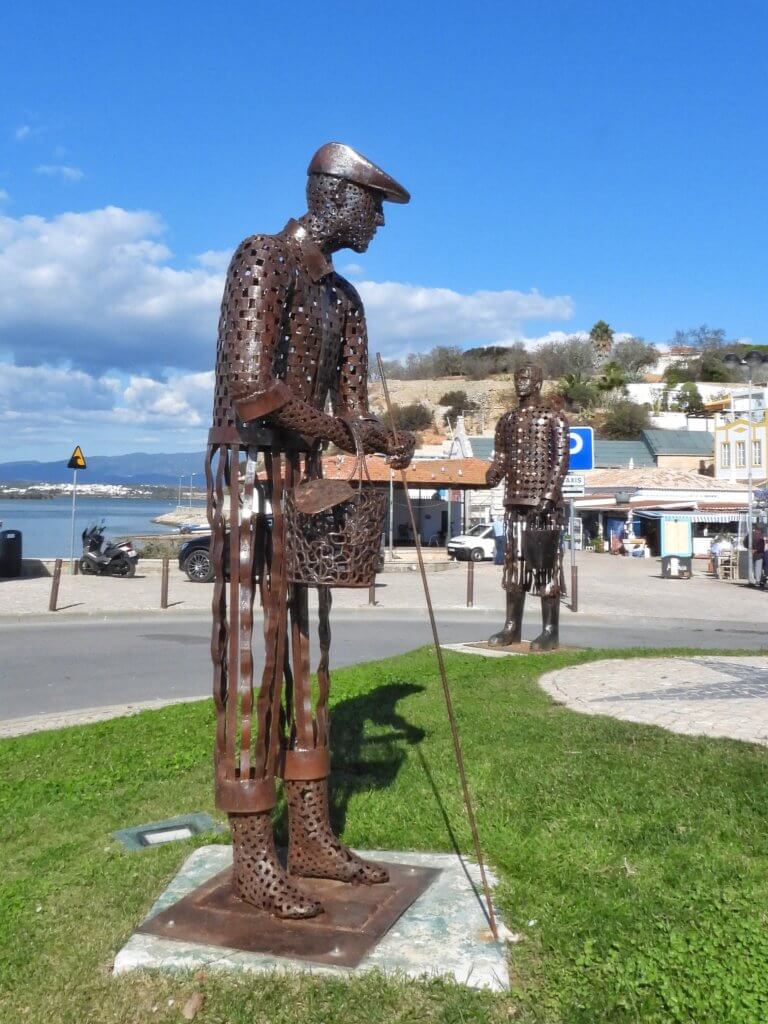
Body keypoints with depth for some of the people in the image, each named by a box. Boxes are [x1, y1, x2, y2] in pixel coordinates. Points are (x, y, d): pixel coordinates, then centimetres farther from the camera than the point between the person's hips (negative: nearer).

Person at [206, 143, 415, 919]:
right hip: (247, 473, -8)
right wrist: (339, 432, -12)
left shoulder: (344, 299, 17)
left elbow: (351, 407, 13)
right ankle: (252, 855, 2)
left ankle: (311, 837, 16)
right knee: (250, 657, -7)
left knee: (306, 653, 8)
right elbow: (251, 387, -20)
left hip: (305, 481, 9)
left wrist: (386, 442, -8)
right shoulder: (261, 259, -8)